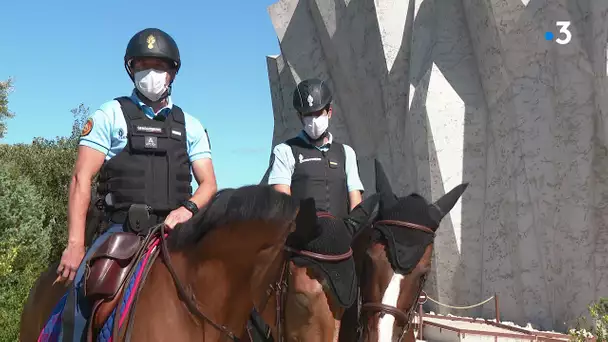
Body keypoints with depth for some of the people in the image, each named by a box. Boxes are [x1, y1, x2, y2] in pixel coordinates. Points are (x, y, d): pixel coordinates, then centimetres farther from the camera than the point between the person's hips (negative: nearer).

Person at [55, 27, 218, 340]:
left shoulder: (190, 126, 15)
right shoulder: (111, 115, 6)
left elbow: (209, 183, 9)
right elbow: (81, 179, 0)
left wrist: (188, 208, -15)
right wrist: (75, 244, -11)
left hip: (174, 230, 3)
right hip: (123, 229, -2)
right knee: (83, 285, -26)